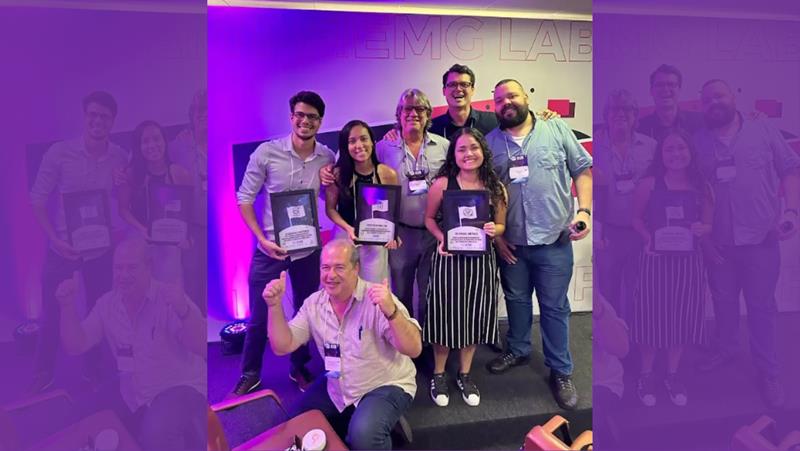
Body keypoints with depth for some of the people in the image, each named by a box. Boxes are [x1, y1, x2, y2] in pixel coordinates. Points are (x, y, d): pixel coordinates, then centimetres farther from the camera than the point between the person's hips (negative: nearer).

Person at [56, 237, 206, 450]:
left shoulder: (168, 298, -15)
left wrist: (183, 310, -43)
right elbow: (75, 347, 3)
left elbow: (203, 348, -25)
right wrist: (68, 305, -12)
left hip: (181, 389, -7)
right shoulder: (107, 304, 4)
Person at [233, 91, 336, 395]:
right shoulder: (267, 152, -12)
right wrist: (262, 239, -16)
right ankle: (250, 374, 30)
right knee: (259, 316, 8)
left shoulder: (327, 158, -4)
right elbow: (244, 199, -7)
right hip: (270, 247, -2)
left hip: (308, 249, 3)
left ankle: (299, 368, 38)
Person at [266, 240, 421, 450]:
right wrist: (274, 305, -19)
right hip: (337, 388, 6)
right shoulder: (314, 303, -5)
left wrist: (391, 311, -48)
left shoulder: (378, 300, -22)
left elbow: (414, 349, -30)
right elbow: (282, 346, -5)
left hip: (384, 387, -6)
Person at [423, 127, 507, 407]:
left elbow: (501, 225, 9)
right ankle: (439, 374, 27)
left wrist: (493, 230, -14)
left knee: (474, 315, 12)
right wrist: (441, 238, -14)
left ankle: (465, 375, 32)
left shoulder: (496, 187, 1)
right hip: (449, 258, -2)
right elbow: (429, 218, 3)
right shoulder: (442, 183, -6)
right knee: (446, 314, 6)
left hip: (481, 259, 3)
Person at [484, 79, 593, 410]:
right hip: (510, 242, 2)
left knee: (554, 307, 6)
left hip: (554, 239, -2)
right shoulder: (491, 142, 4)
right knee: (516, 299, 18)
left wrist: (584, 210, -11)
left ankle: (560, 371, 22)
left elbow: (582, 170, 2)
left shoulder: (557, 130, 0)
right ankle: (518, 350, 40)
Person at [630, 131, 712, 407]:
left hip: (689, 262, 3)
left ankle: (672, 376, 30)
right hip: (655, 260, -3)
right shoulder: (649, 184, -4)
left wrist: (703, 229, -14)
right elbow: (636, 218, 2)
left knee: (682, 317, 11)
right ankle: (647, 375, 22)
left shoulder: (701, 187, 5)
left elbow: (709, 226, 9)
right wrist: (648, 238, -15)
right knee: (652, 315, 4)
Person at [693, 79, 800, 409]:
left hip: (760, 237, -1)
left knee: (761, 306, 6)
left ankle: (768, 373, 20)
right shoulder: (698, 141, 1)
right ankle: (725, 351, 37)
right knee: (723, 301, 16)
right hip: (718, 242, 2)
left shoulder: (763, 130, -1)